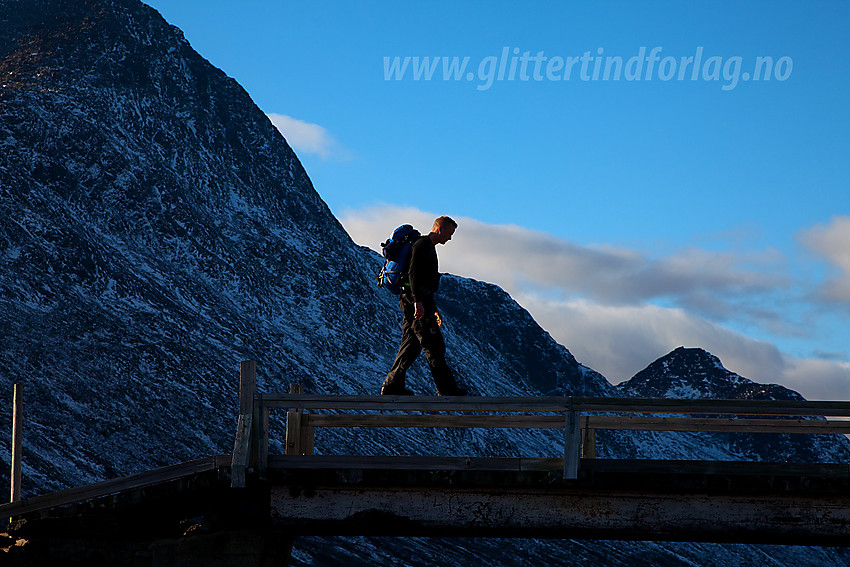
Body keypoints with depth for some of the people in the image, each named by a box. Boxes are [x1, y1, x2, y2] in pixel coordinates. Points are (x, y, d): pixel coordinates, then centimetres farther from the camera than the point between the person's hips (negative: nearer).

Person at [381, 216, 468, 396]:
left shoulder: (429, 248, 25)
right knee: (434, 346, -8)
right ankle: (447, 389, -7)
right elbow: (413, 273, -20)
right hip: (416, 302, -11)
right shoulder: (423, 244, -8)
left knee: (411, 345, 8)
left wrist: (434, 309, 29)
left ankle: (392, 386, 5)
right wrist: (418, 301, -27)